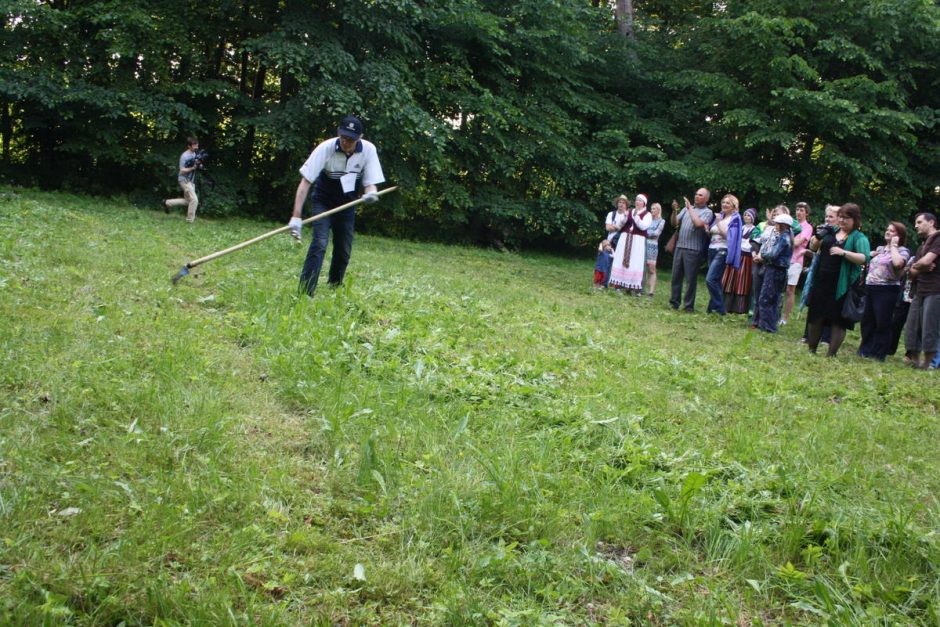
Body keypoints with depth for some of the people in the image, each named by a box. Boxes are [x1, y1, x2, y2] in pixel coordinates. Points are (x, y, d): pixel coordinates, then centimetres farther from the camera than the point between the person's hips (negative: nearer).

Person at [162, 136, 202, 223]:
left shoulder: (194, 154, 6)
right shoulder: (184, 156, -18)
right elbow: (182, 170, -19)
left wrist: (199, 164, -5)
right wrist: (193, 168, -29)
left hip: (191, 180, 9)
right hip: (185, 180, -9)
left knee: (187, 201, 16)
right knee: (194, 200, -15)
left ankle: (167, 203, 31)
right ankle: (190, 220, -5)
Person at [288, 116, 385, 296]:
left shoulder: (369, 150, -21)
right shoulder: (326, 148, -28)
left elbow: (370, 183, -17)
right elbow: (305, 182, -29)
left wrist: (371, 193, -44)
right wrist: (296, 216, -38)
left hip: (347, 205, 3)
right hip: (323, 202, -3)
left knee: (344, 251, 7)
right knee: (319, 243, -20)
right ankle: (305, 292, -23)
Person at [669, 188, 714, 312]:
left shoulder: (707, 212, 0)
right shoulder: (686, 208, 15)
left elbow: (698, 223, -18)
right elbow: (674, 223, 11)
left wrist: (690, 208, -10)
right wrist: (674, 211, -6)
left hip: (693, 250, -5)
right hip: (679, 247, 5)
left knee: (691, 279, -1)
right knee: (676, 276, 8)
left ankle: (689, 306, 4)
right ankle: (674, 302, 15)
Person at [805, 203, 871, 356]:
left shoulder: (859, 238, -5)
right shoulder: (831, 232, 10)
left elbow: (864, 258, -18)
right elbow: (814, 248, 17)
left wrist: (843, 252, -29)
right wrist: (817, 238, -4)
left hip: (841, 286, -5)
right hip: (821, 282, 5)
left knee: (838, 320, 0)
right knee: (816, 316, 12)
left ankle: (831, 354, 6)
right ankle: (811, 348, 25)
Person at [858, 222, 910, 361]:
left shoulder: (902, 251, -4)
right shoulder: (880, 249, 16)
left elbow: (898, 263, -26)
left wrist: (894, 246, -15)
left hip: (887, 290, -7)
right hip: (870, 288, 7)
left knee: (882, 323, -3)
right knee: (867, 321, 12)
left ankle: (878, 354, 4)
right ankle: (865, 350, 23)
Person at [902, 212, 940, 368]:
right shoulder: (922, 246, 22)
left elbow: (926, 261, -17)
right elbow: (911, 272, 16)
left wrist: (915, 266, 5)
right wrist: (922, 268, -6)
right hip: (919, 292, 9)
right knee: (912, 327, 6)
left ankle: (927, 363, -1)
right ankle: (914, 359, 12)